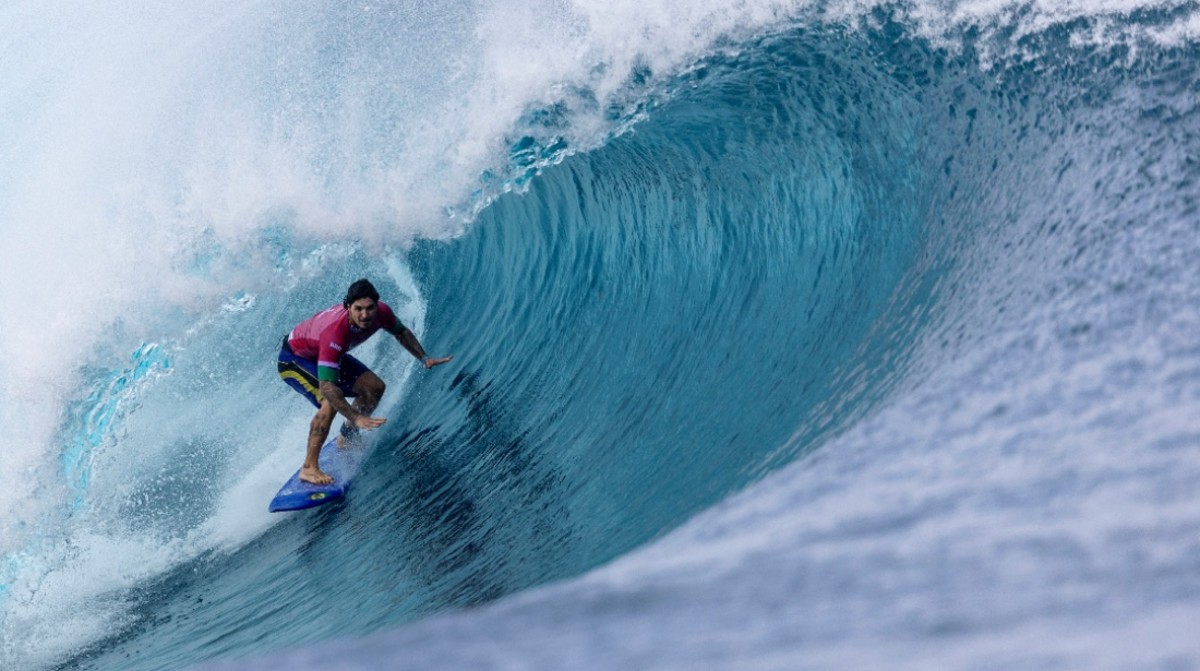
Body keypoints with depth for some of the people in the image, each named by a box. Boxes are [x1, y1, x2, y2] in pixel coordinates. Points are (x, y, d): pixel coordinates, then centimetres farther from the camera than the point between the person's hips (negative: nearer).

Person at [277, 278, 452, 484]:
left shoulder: (381, 312, -24)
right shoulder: (335, 332, -44)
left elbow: (401, 332, 1)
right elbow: (326, 386, -46)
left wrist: (424, 359, -7)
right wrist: (356, 418, -52)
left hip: (325, 353, 7)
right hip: (293, 358, -7)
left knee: (374, 387, -1)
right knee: (331, 401, -30)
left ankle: (346, 438, 19)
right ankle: (308, 468, -24)